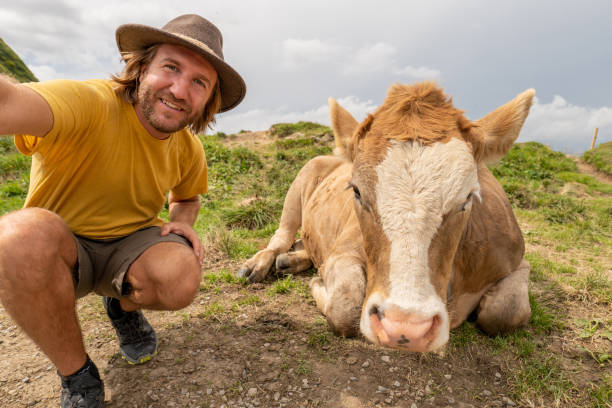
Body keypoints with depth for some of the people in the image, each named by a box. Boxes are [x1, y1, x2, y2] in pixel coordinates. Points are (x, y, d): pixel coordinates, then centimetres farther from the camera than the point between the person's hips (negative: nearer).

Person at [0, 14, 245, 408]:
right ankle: (76, 374, -10)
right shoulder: (88, 103, -25)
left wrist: (183, 223, -10)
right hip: (53, 251, -2)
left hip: (130, 246, 3)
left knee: (182, 278, -29)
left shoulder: (189, 150, -7)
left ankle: (123, 305, 10)